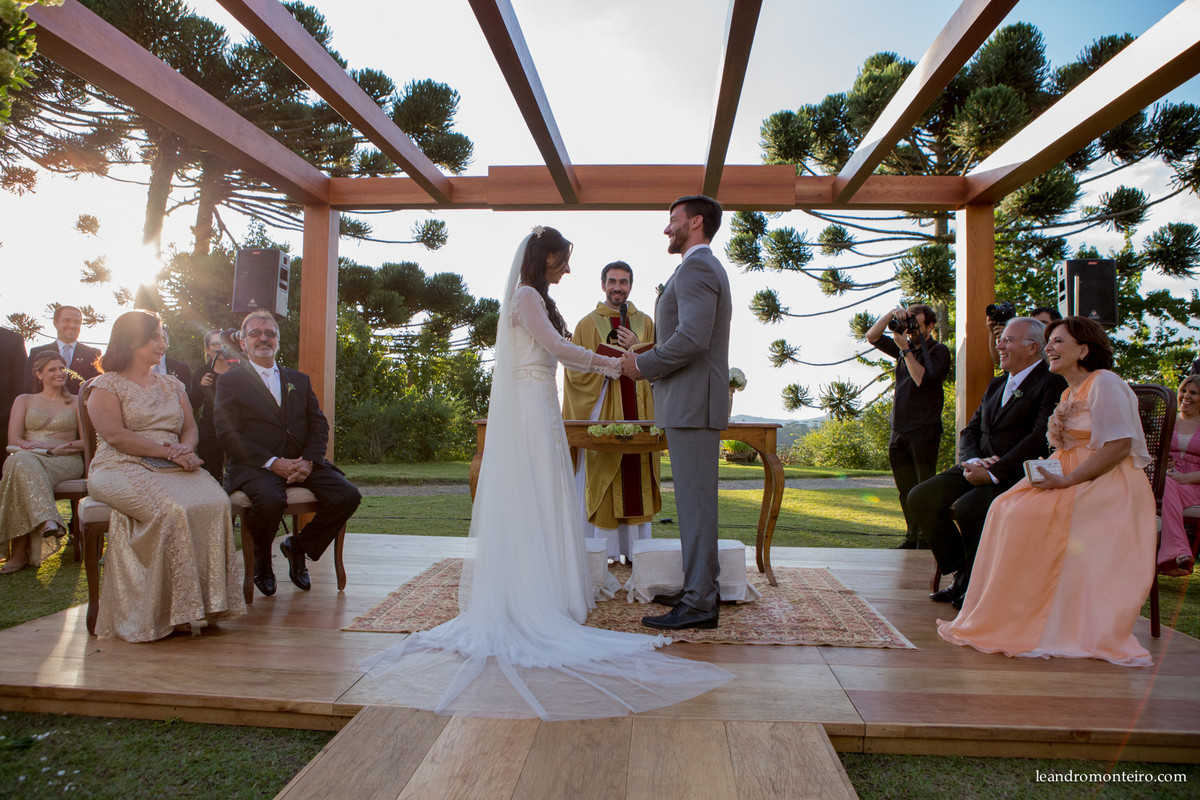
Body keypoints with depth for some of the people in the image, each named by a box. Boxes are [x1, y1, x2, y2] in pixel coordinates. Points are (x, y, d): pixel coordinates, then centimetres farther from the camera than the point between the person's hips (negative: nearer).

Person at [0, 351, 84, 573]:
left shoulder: (76, 402, 19)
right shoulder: (24, 401, 22)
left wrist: (63, 447, -10)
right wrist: (41, 446, -10)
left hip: (65, 462, -1)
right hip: (30, 459, 1)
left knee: (23, 470, -36)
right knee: (22, 461, -39)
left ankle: (21, 550, -45)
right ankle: (47, 520, -55)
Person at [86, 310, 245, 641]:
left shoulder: (172, 385, 24)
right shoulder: (105, 386, 7)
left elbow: (190, 427, 16)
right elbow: (114, 434, -8)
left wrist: (185, 449, -8)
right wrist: (166, 450, -16)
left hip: (172, 466, 5)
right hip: (123, 468, -4)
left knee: (216, 503, -28)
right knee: (172, 510, -35)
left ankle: (211, 598, -25)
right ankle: (178, 605, -25)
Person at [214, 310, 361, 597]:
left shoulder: (300, 380, 21)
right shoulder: (230, 382, 9)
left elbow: (319, 425, 12)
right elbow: (228, 434, -4)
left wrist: (308, 462, -9)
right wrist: (272, 463, -16)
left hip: (302, 464, 4)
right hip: (254, 466, -4)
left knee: (348, 496, -20)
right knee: (270, 500, -36)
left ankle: (298, 545, 7)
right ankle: (261, 558, -1)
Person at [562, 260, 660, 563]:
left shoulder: (645, 323, 14)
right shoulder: (587, 324, 7)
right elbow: (576, 371, -1)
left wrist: (637, 349, -6)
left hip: (637, 412, 3)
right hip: (601, 410, -2)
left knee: (636, 477, 2)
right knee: (601, 478, -3)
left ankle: (635, 548, 9)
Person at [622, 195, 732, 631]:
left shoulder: (696, 268, -11)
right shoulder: (708, 268, 23)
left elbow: (692, 338, -23)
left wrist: (642, 363, -11)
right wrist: (648, 359, 15)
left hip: (693, 405, -11)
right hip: (693, 403, 11)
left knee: (695, 501, -7)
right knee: (696, 501, 13)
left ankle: (699, 604, -1)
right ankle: (698, 589, 22)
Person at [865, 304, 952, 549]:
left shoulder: (939, 351, -1)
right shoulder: (905, 349, 17)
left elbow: (922, 378, -16)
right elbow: (872, 337, 15)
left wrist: (905, 349, -12)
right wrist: (891, 315, 2)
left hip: (924, 431, -6)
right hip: (898, 432, 6)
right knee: (906, 491, 9)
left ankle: (927, 540, -1)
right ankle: (912, 537, 15)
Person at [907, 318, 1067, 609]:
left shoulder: (1052, 384, -5)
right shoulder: (996, 385, 21)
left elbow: (1040, 438, -17)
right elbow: (970, 430, 17)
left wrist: (993, 473, -21)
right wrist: (972, 460, -6)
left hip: (1018, 476, -8)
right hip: (981, 469, 8)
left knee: (967, 507, -32)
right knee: (920, 497, -10)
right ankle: (962, 574, 2)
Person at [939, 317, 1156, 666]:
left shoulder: (1105, 384, -9)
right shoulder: (1069, 393, 19)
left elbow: (1119, 446, -18)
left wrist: (1066, 480, -21)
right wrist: (1049, 474, -4)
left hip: (1108, 486, -8)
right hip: (1073, 481, 8)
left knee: (1030, 514, -26)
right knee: (1006, 507, -12)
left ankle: (1025, 621, -15)